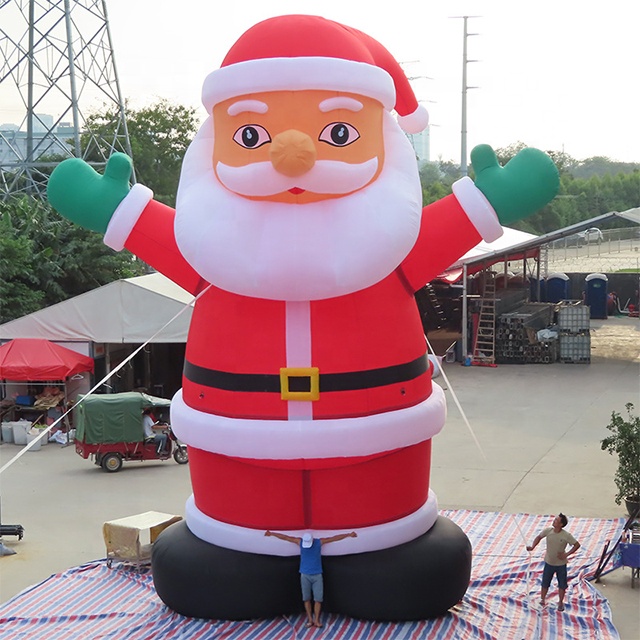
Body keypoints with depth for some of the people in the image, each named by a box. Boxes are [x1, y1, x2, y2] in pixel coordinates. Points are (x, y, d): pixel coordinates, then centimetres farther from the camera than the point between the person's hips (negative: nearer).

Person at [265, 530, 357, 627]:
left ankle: (316, 620, 0)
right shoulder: (300, 541, -3)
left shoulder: (319, 542, -4)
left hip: (317, 575, 0)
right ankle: (310, 620, 7)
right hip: (305, 575, 1)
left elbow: (335, 538, -1)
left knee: (318, 598, -4)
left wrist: (349, 534, -2)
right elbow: (285, 537, 1)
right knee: (306, 598, 1)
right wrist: (272, 533, 3)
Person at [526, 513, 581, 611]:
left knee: (562, 585, 11)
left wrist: (567, 554, -18)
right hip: (549, 563, 2)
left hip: (561, 564, -2)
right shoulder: (548, 531, -14)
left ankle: (560, 603, 31)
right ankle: (542, 600, 33)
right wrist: (533, 547, -8)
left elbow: (577, 545, -12)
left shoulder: (566, 535, -22)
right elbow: (539, 537, 5)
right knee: (545, 584, 12)